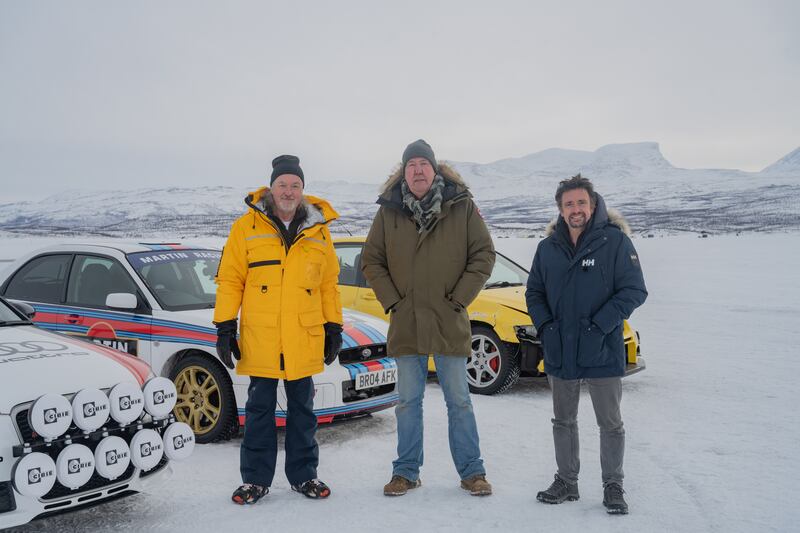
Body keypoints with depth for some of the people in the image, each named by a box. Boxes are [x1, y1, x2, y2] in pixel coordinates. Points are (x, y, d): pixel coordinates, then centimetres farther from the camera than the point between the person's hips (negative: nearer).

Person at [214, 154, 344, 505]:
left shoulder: (318, 230, 8)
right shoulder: (246, 226, 0)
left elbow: (329, 284, 12)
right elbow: (229, 279, 1)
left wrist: (334, 327, 10)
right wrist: (225, 326, -4)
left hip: (304, 340, 2)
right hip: (259, 339, -2)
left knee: (302, 409, 11)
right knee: (259, 410, 7)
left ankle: (304, 475, 23)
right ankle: (256, 479, 17)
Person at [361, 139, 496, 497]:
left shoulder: (462, 206, -2)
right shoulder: (388, 211, 3)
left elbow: (484, 254, 0)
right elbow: (371, 260, 9)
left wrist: (459, 299, -6)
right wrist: (391, 300, -2)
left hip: (450, 324, -2)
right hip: (406, 326, 2)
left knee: (459, 401, 7)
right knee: (408, 402, 11)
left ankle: (471, 471, 20)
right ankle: (406, 471, 23)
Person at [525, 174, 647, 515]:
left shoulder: (614, 240, -8)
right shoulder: (548, 248, 6)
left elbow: (634, 291, -10)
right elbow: (534, 292, 14)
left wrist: (599, 326, -18)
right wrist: (545, 326, -3)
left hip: (603, 353, -4)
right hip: (559, 353, 4)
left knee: (610, 424, 6)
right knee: (563, 421, 14)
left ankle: (613, 487, 20)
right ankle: (566, 482, 28)